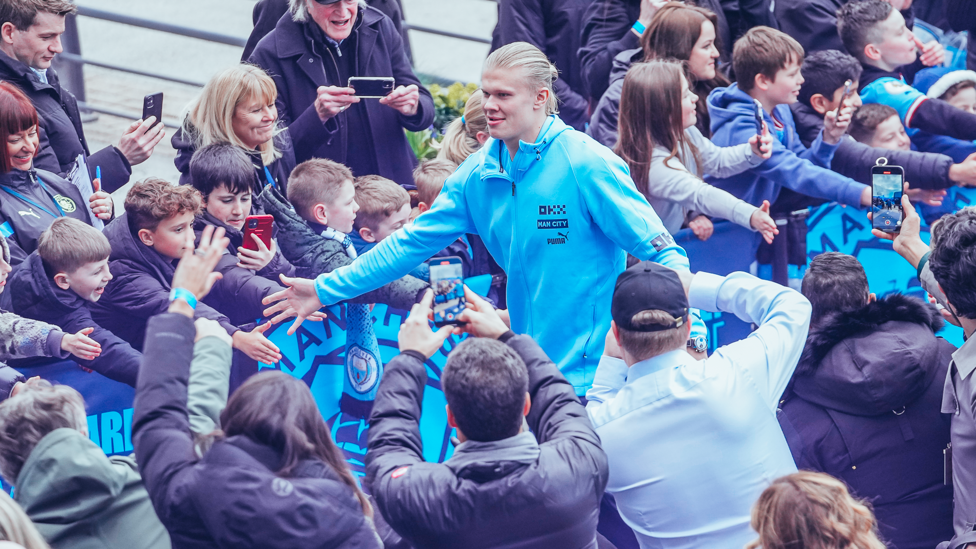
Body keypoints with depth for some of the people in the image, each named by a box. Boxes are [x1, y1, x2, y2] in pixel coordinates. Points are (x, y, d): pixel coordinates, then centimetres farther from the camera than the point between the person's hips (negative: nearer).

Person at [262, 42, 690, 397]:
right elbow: (413, 241, 10)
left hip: (593, 371, -6)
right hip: (530, 364, 6)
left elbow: (656, 246, -12)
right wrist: (326, 290, 9)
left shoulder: (586, 164, -12)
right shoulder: (478, 173, 6)